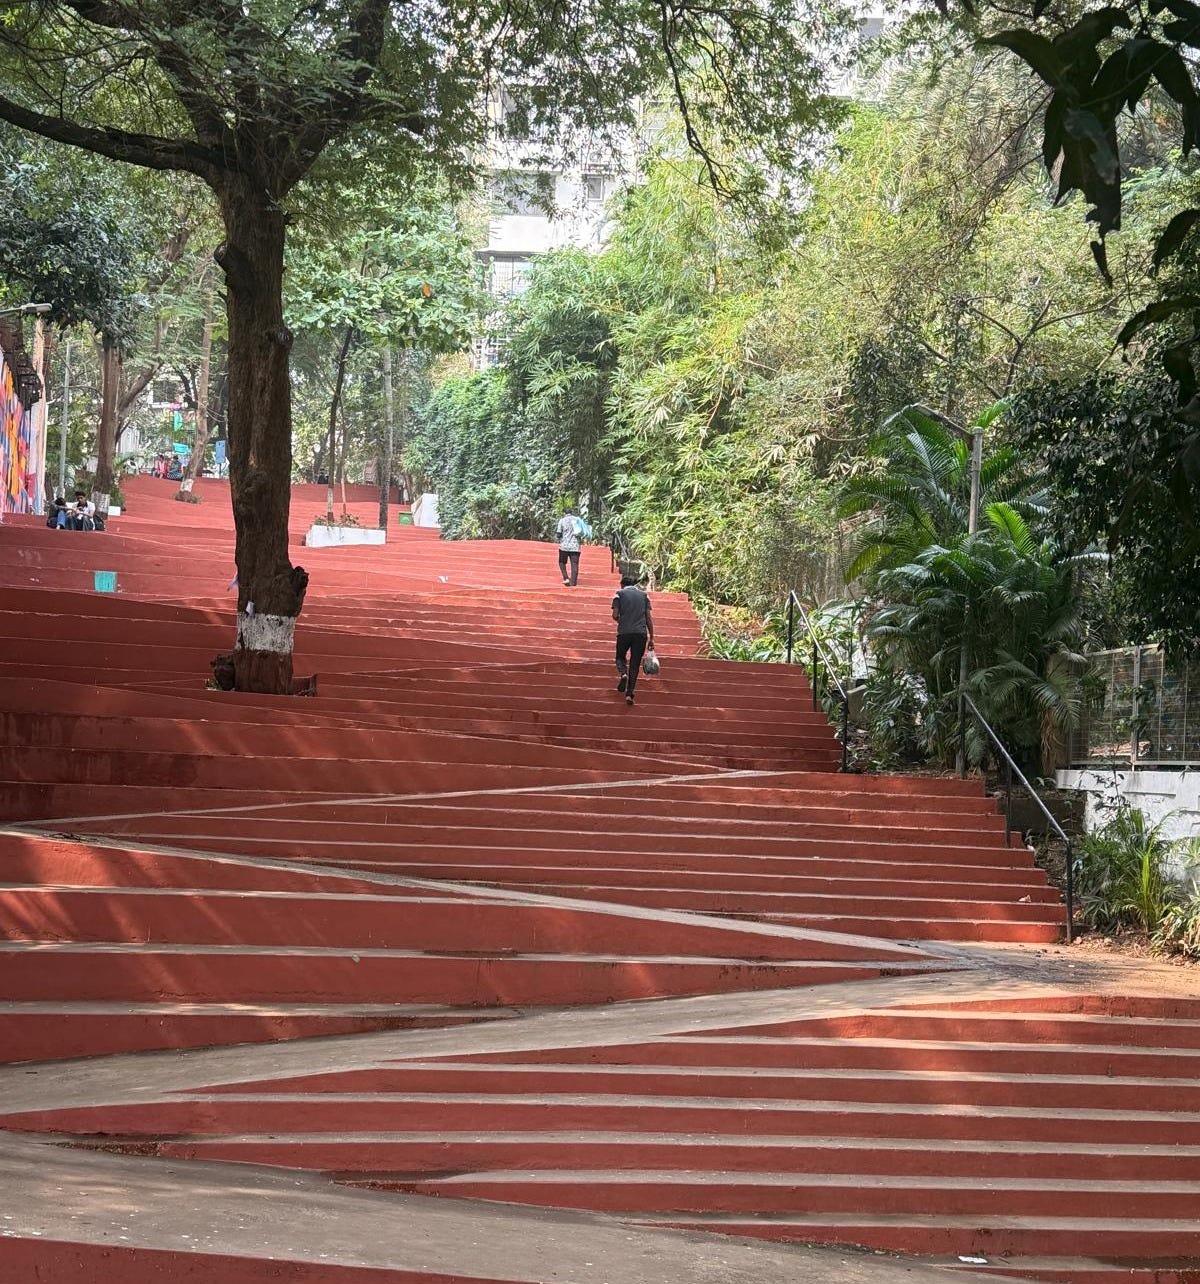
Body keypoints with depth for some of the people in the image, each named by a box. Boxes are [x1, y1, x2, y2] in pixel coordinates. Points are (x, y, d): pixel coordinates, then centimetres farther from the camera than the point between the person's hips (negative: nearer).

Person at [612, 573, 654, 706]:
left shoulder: (619, 594, 6)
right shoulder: (644, 595, 13)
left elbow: (615, 615, -3)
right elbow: (649, 617, 7)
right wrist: (651, 638, 9)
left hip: (624, 632, -1)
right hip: (641, 632, 1)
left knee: (620, 657, 19)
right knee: (635, 664, 7)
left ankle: (623, 674, -13)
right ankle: (629, 694, -1)